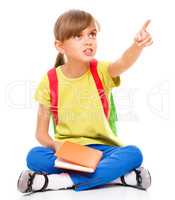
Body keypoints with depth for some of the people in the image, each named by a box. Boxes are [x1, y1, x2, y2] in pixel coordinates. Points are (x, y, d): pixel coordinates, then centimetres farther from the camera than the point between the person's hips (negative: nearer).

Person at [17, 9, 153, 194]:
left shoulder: (101, 71, -5)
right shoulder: (50, 81, -3)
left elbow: (124, 62, -29)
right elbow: (41, 133, 1)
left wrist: (137, 45, -51)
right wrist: (56, 146, -21)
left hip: (100, 148, 0)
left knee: (133, 154, -28)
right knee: (34, 156, -28)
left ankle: (62, 180, -24)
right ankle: (115, 175, -25)